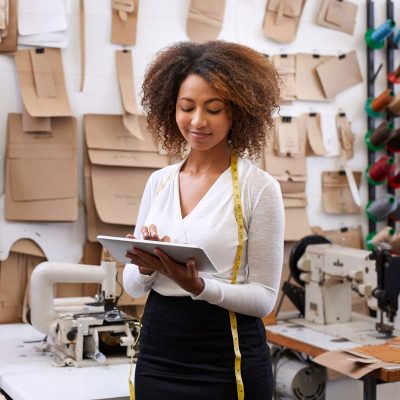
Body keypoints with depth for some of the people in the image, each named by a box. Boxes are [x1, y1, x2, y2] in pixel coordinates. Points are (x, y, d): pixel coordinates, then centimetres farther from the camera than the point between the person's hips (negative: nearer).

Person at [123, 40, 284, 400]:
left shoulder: (259, 188, -10)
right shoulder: (159, 182, 4)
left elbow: (265, 296, -9)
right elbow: (132, 286, 8)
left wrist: (199, 286, -24)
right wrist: (146, 267, -14)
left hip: (228, 360, -4)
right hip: (156, 356, 4)